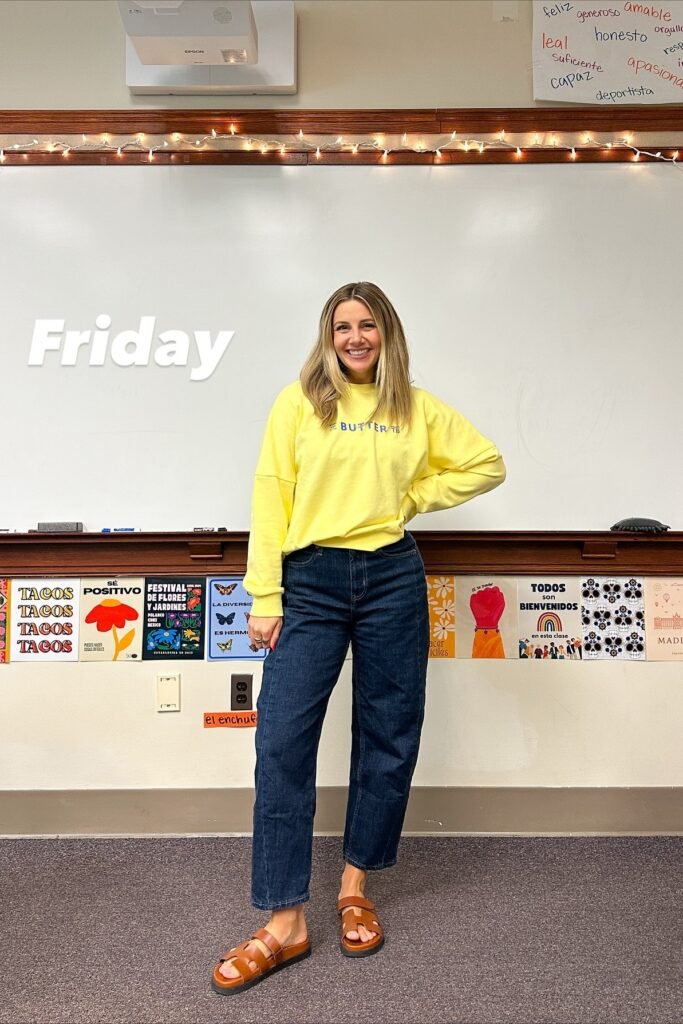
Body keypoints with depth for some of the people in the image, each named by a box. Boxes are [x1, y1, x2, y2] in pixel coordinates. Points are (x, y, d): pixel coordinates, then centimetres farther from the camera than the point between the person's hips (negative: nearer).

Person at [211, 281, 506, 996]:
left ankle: (355, 885, 30)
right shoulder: (299, 401, 4)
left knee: (388, 737, 8)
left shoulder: (417, 408, 9)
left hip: (392, 580, 2)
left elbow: (487, 463, 16)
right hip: (311, 582, -1)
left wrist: (414, 496, 4)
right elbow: (270, 497, -2)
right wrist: (265, 597, -7)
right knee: (281, 740, -6)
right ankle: (285, 922, 8)